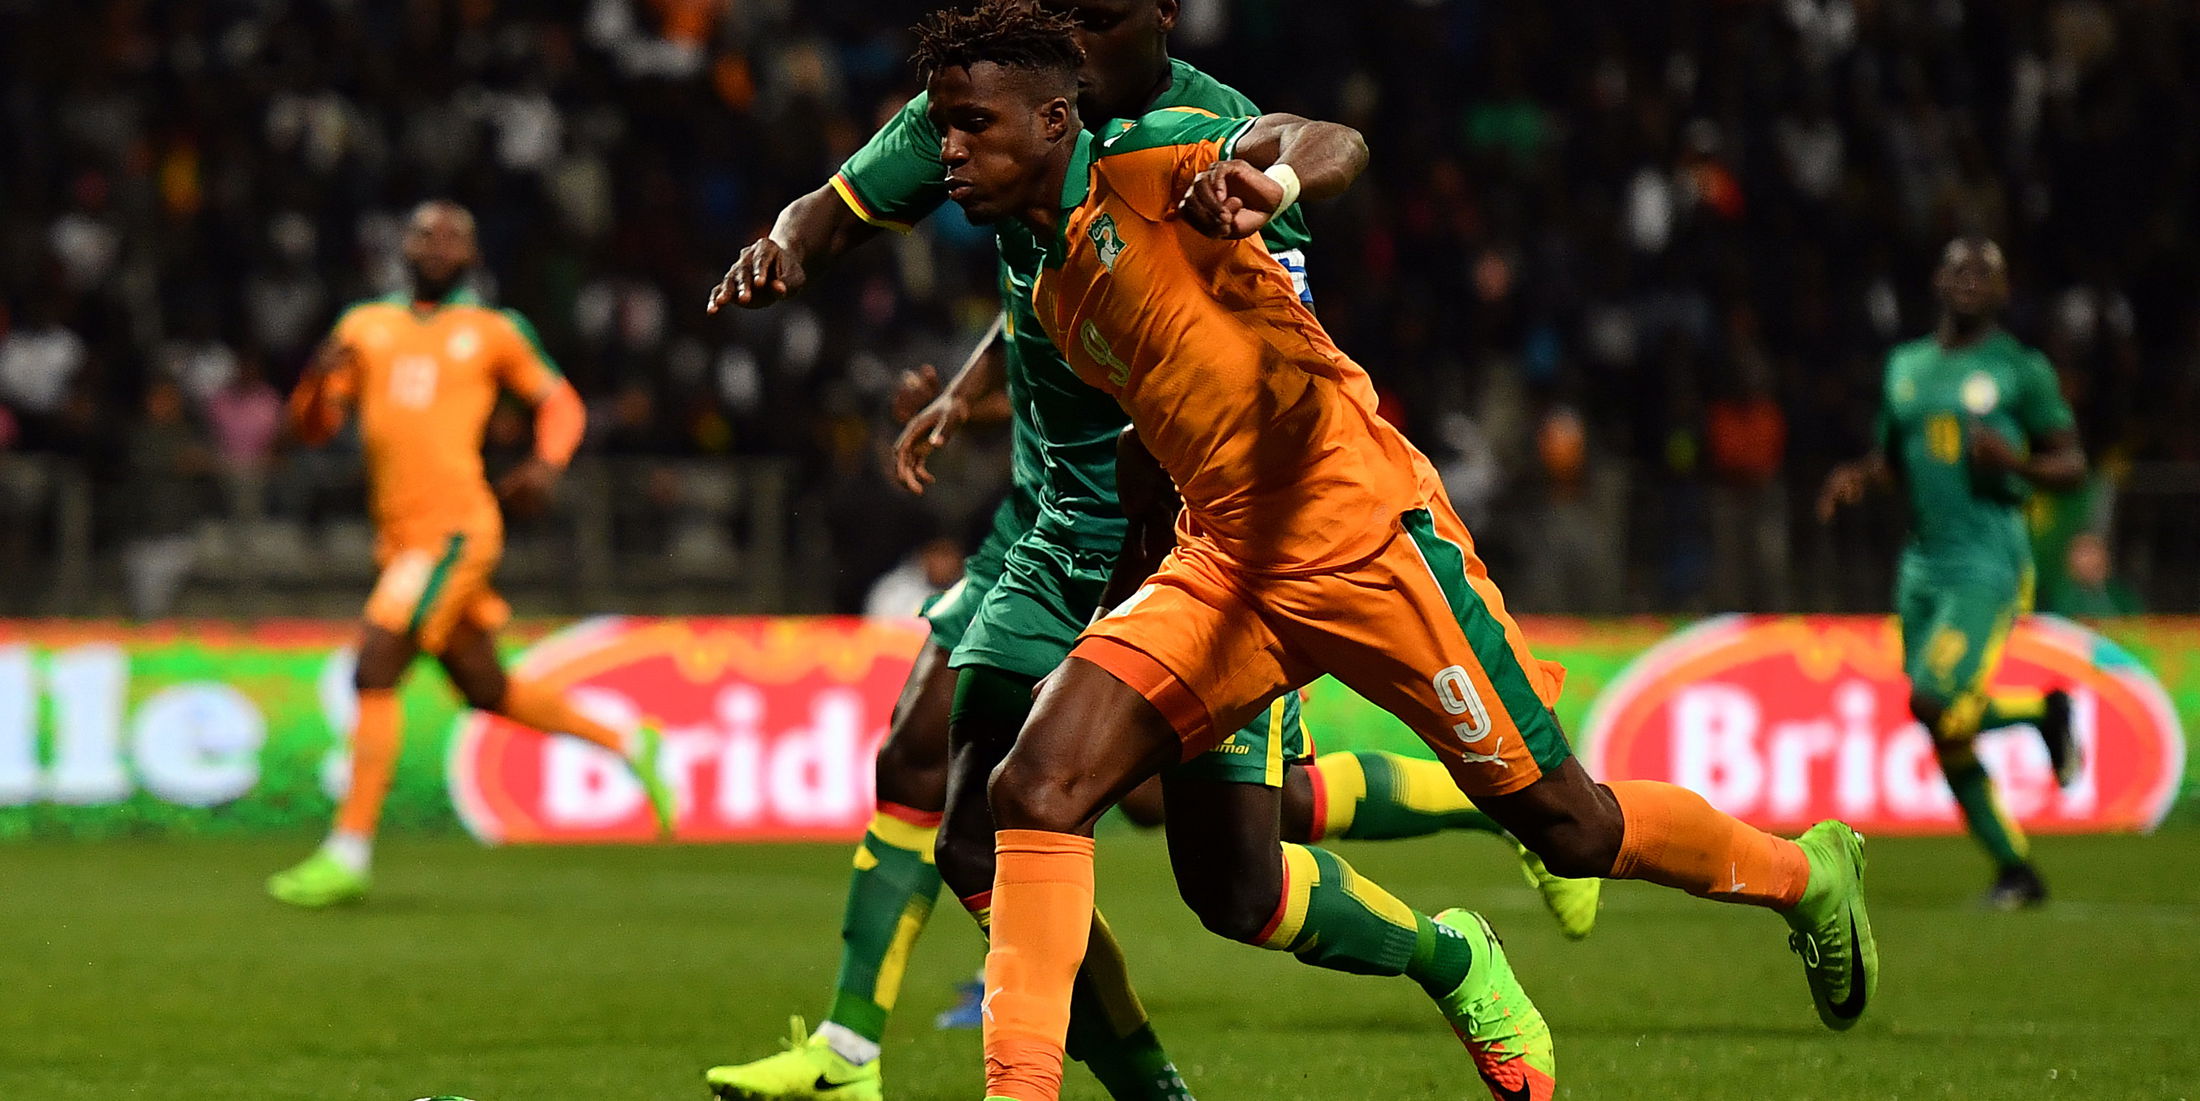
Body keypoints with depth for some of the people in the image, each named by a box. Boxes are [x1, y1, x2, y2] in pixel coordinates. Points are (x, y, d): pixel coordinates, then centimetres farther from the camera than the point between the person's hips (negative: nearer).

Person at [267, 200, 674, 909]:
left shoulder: (492, 333, 6)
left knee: (375, 670, -16)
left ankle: (348, 854, -15)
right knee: (487, 689, 15)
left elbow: (560, 402, 14)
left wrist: (548, 463, -5)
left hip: (456, 526, -6)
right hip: (400, 535, 6)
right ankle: (627, 746, 35)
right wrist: (322, 375, -9)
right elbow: (313, 427, 12)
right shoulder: (366, 327, 16)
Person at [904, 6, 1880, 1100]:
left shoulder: (1144, 160, -12)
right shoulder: (1053, 292, 13)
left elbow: (1335, 145, -30)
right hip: (1225, 560, 8)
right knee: (1037, 790, -13)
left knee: (1567, 826, 5)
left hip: (1362, 534, -8)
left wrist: (1274, 180, -53)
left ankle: (1804, 873, 31)